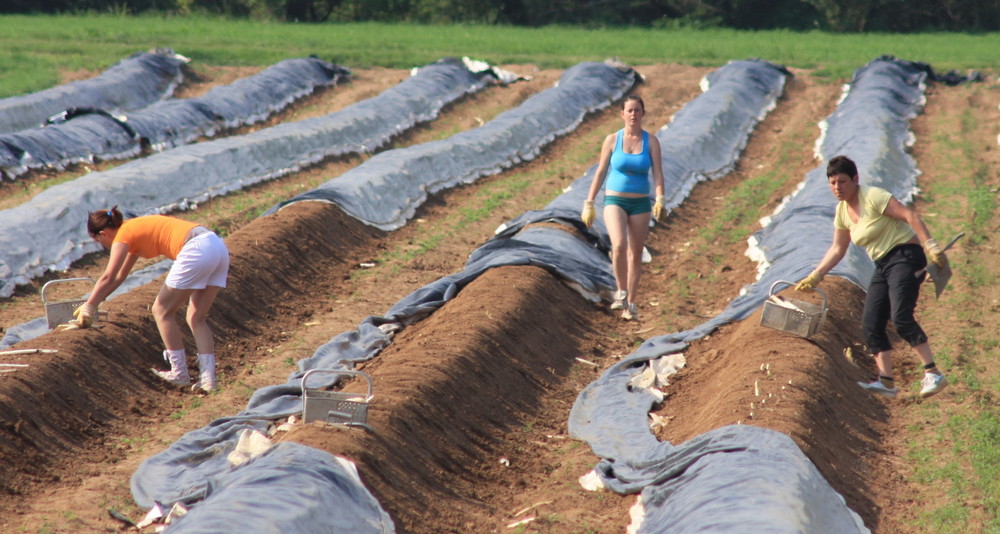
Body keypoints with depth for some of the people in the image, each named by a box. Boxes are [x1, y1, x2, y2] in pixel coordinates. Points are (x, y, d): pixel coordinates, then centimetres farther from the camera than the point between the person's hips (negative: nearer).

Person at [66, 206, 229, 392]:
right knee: (197, 318, 14)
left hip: (197, 250, -9)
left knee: (162, 311, 6)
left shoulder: (124, 235, 4)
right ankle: (208, 378, 4)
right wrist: (93, 302, 38)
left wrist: (89, 307, 5)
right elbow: (119, 277, 37)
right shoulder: (134, 232, 29)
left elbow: (108, 278, -3)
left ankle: (180, 373, 7)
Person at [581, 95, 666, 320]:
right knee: (619, 245, -25)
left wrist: (660, 200, -23)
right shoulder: (612, 140, -1)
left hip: (640, 203, 1)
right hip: (614, 200, -1)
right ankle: (621, 292, -9)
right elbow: (600, 173, 4)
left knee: (635, 254, 6)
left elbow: (658, 173, -7)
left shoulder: (651, 141, 0)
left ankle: (631, 304, 16)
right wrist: (589, 204, 2)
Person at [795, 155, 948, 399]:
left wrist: (931, 245, -25)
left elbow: (910, 215, -18)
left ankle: (933, 374, -22)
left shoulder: (873, 197, -13)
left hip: (905, 257, -9)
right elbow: (837, 249, 21)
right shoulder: (842, 211, 11)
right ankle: (886, 381, -5)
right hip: (883, 266, 9)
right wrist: (815, 277, 17)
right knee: (870, 324, -2)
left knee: (901, 317, -23)